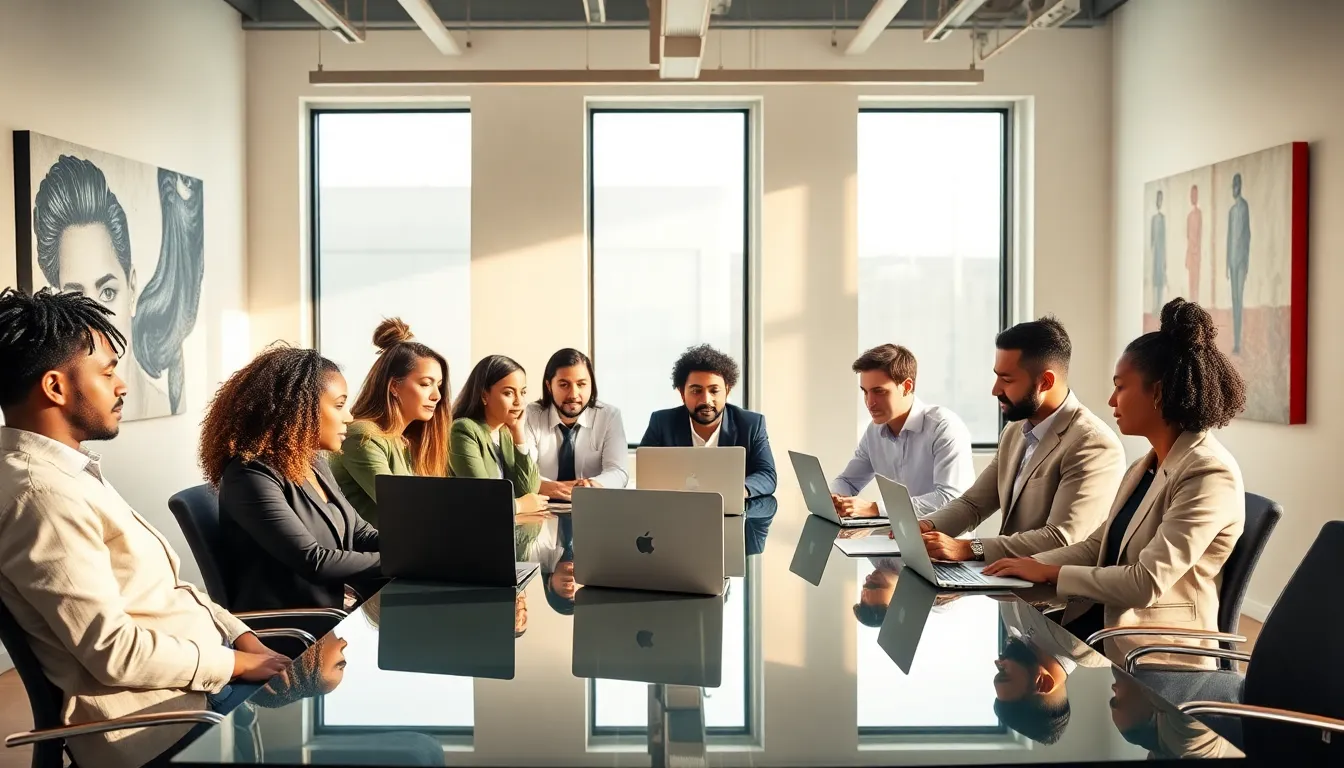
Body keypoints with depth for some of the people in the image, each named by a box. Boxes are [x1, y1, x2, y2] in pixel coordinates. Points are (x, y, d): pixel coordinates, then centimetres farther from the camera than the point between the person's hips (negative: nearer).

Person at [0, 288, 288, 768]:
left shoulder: (66, 471, 11)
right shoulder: (41, 492, -22)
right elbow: (115, 652, -24)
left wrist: (243, 636, 4)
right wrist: (238, 662, -14)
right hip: (167, 702, -9)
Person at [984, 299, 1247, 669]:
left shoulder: (1209, 475, -18)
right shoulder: (1145, 468, 13)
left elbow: (1146, 583, -23)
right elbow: (1096, 545, 14)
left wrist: (1049, 572, -14)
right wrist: (1029, 565, -2)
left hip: (1154, 658, -8)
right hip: (1105, 621, 8)